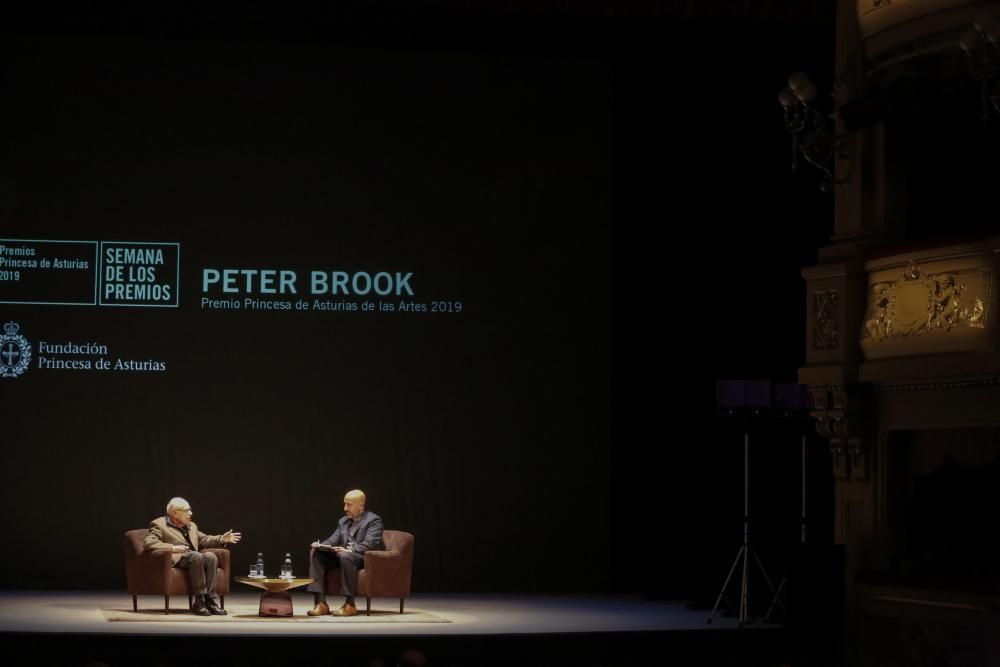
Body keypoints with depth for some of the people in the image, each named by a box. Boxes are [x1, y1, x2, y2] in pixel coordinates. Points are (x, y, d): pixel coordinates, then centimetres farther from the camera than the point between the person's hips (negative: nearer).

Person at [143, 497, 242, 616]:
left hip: (194, 557, 6)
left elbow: (204, 540, 32)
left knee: (210, 556, -26)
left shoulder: (191, 526, 27)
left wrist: (222, 539, 14)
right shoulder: (159, 525, 4)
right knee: (196, 556, -35)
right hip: (175, 559, -6)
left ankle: (210, 600, -29)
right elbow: (148, 543, -10)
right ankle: (200, 601, -34)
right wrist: (172, 547, -18)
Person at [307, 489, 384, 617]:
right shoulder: (343, 521, 21)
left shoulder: (373, 520, -3)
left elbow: (370, 544, -18)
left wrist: (350, 551, -33)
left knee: (345, 557, -39)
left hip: (367, 558, -7)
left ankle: (350, 605, -34)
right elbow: (333, 540, 13)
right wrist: (320, 546, -10)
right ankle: (321, 603, -22)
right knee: (315, 554, -13)